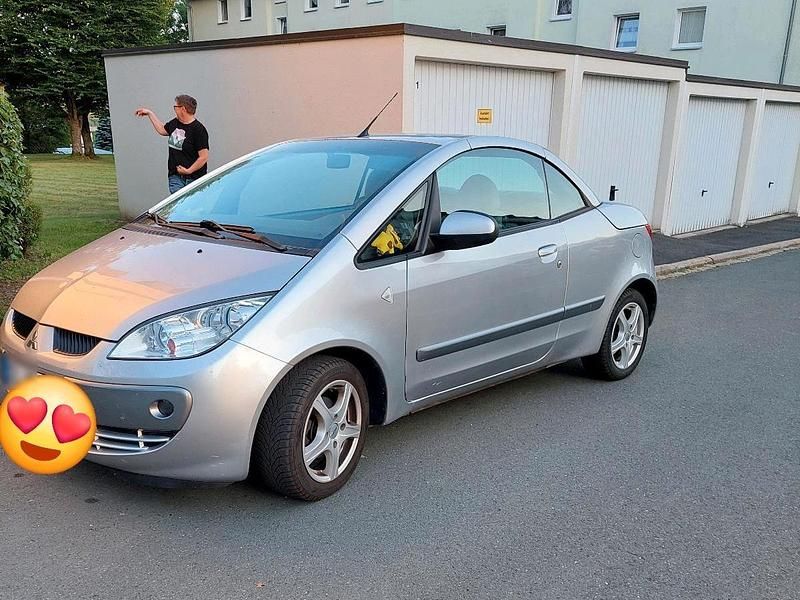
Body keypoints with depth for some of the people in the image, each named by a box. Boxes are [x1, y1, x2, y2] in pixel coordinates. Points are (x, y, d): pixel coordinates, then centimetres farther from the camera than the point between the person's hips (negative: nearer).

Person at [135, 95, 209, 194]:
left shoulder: (198, 130, -14)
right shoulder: (175, 123, 10)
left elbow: (204, 157, -18)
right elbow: (162, 130, 33)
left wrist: (189, 171, -18)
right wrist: (150, 113, 36)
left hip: (193, 179, -6)